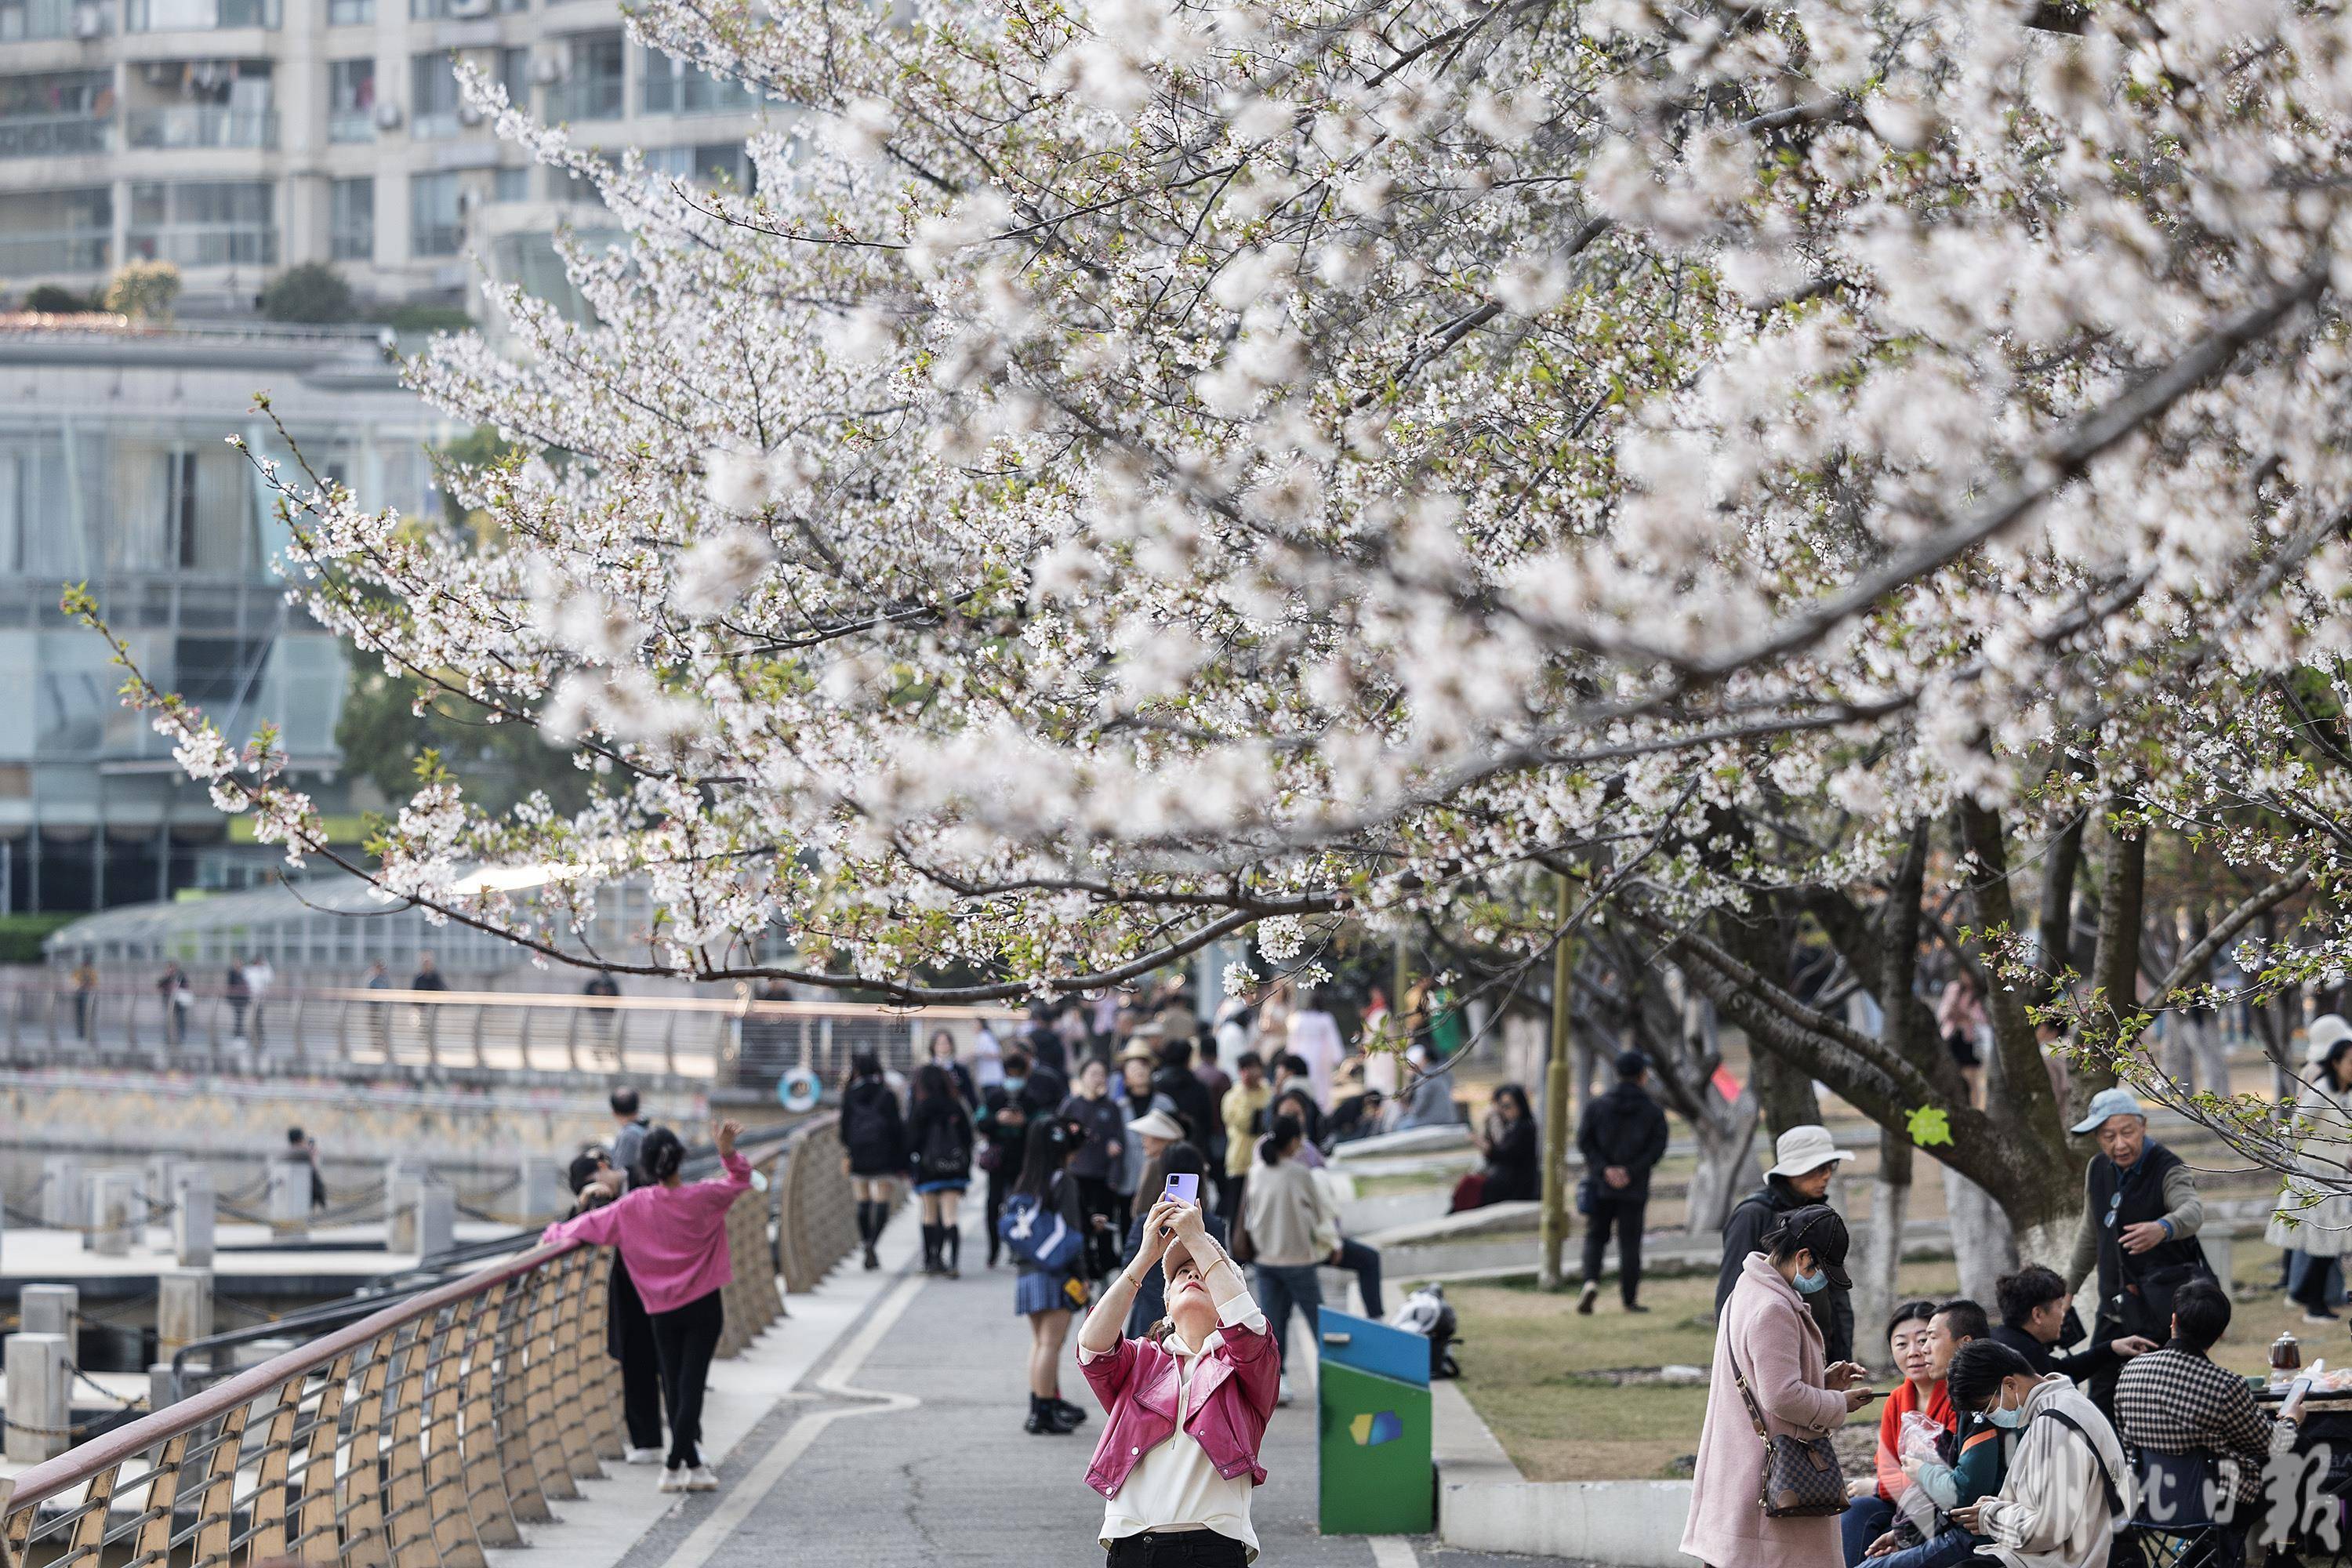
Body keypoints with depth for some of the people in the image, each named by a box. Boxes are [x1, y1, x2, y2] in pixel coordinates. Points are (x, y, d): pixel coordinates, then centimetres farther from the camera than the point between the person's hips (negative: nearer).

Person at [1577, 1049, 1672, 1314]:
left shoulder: (1597, 1106, 2)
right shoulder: (1653, 1112, -1)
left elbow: (1584, 1141, -5)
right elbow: (1657, 1148, -9)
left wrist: (1604, 1169, -10)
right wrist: (1630, 1171, -11)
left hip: (1600, 1184, 1)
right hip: (1635, 1188, -1)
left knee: (1595, 1237, 10)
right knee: (1630, 1242, 6)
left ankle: (1591, 1281, -14)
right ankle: (1630, 1299, 8)